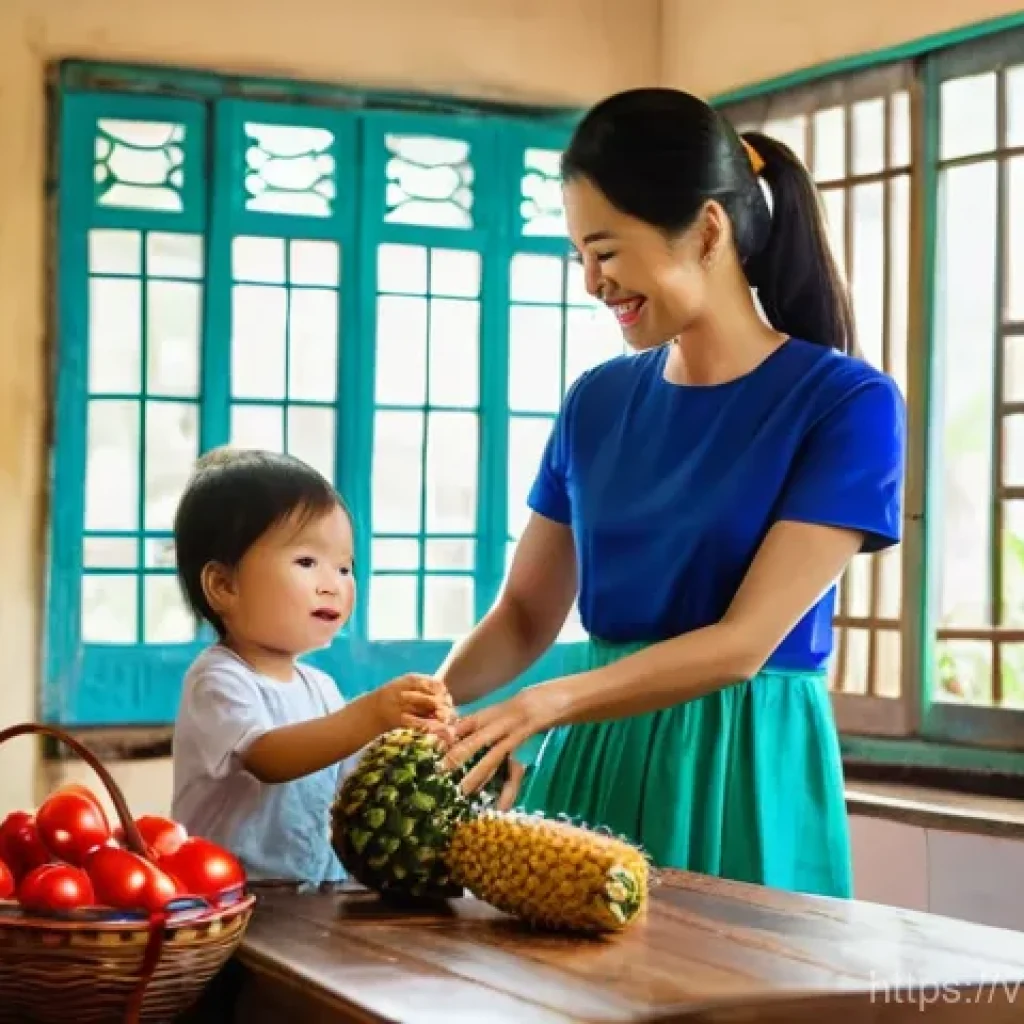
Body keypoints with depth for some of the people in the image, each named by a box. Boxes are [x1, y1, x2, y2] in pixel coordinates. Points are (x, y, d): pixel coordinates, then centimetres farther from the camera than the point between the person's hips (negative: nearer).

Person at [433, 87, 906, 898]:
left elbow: (744, 642, -16)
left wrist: (547, 703, -26)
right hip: (592, 766, 5)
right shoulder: (598, 402, 7)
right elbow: (527, 612, 11)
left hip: (741, 776, -4)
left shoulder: (846, 403, -9)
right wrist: (436, 703, -8)